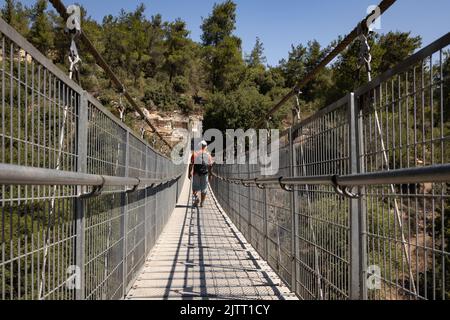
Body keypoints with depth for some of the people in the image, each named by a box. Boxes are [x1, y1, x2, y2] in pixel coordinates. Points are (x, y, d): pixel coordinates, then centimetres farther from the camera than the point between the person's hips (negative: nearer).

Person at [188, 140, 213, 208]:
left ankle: (195, 197, -15)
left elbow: (191, 164, -5)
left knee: (195, 188, 11)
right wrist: (210, 174, 7)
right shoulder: (208, 155, 2)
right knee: (204, 189, 11)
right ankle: (202, 203, 14)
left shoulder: (195, 154, -2)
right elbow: (210, 166, 0)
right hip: (205, 173, 1)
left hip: (196, 173, -1)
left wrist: (190, 173, 1)